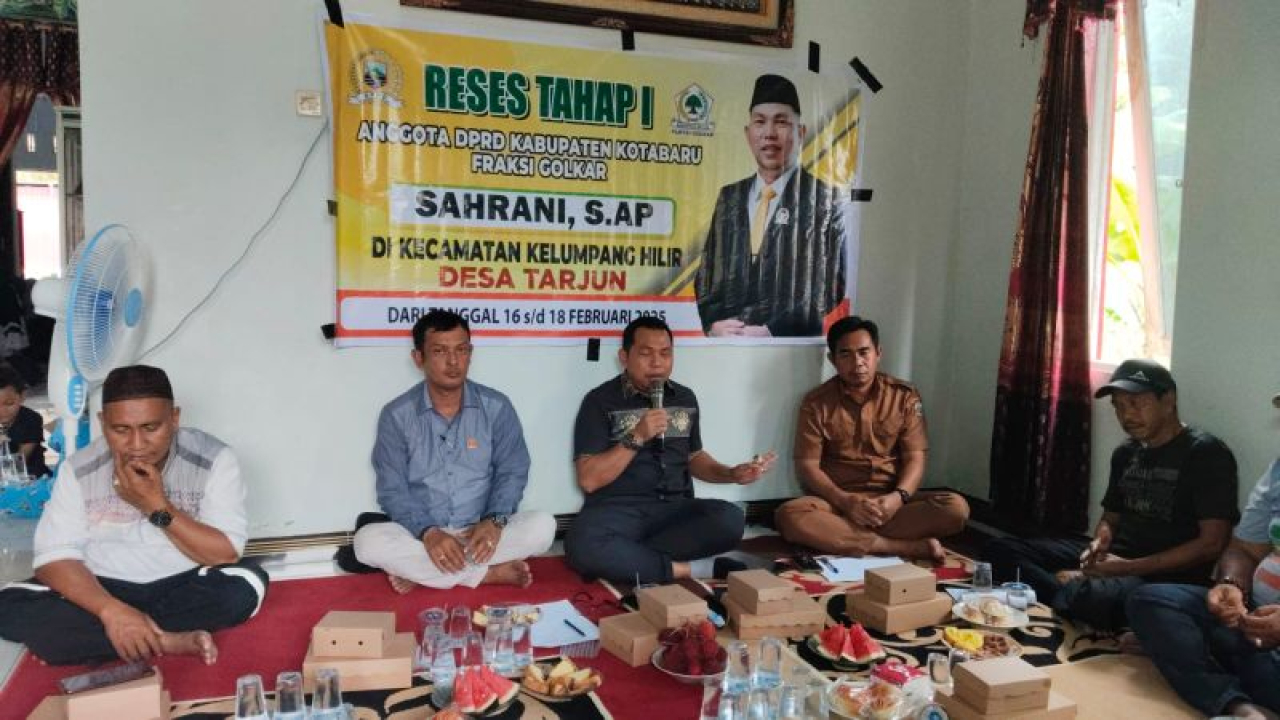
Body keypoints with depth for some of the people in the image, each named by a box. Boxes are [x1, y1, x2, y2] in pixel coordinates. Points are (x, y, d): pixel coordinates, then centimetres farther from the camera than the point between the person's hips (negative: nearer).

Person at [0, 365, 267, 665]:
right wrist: (111, 610, -29)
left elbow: (227, 554, -17)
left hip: (185, 588, -2)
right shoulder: (78, 469, -7)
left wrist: (158, 508, -26)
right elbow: (55, 557, -13)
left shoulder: (213, 459, -14)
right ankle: (169, 641, -23)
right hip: (104, 589, 2)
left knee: (247, 584, -31)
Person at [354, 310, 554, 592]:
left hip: (481, 532, 0)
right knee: (368, 540, -30)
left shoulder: (497, 407, 0)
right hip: (421, 534, 0)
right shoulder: (396, 415, -3)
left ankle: (421, 572, -20)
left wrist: (495, 520, -20)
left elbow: (512, 471, 0)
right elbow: (392, 490, -6)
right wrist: (428, 532, -24)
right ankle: (490, 573, -23)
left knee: (543, 525, -26)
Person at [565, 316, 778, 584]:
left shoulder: (685, 398, 13)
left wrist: (732, 474, 6)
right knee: (582, 544, -37)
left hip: (675, 508, 4)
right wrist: (636, 438, -16)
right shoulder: (600, 401, -2)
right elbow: (588, 480, -8)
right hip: (618, 510, -4)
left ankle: (624, 558, -20)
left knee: (730, 519, -27)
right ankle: (694, 569, -25)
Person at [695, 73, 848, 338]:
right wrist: (713, 323, -3)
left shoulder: (826, 200, 0)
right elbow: (707, 274, 14)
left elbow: (827, 288, -4)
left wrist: (771, 331, -13)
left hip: (792, 345, -3)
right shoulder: (729, 197, 14)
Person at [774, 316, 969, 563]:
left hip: (890, 500, 1)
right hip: (838, 502, -1)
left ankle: (842, 537, -26)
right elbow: (807, 467, -4)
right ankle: (907, 547, -31)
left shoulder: (904, 396, 5)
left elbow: (915, 459, 1)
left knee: (956, 507, -24)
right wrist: (845, 501, -20)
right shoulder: (816, 403, 1)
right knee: (789, 515, -33)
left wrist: (898, 497, -20)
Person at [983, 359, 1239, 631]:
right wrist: (1098, 545, -2)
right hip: (1112, 558, 7)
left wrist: (1130, 567, -16)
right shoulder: (1125, 454, 15)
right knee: (999, 550, -6)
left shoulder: (1206, 453, -7)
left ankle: (1065, 587, -10)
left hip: (1165, 575, -7)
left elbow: (1212, 543, -13)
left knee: (1093, 600, -41)